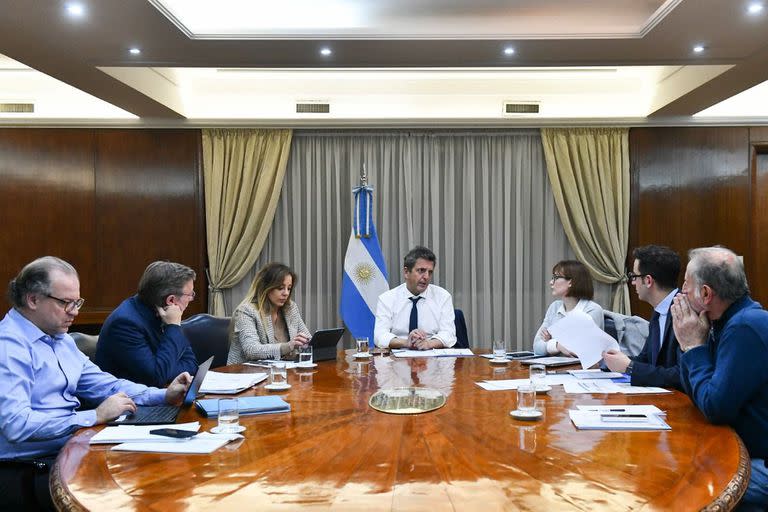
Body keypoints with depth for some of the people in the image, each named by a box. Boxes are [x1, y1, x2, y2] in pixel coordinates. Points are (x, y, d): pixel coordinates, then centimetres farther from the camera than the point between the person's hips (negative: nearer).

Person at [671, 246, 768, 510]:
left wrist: (694, 345, -13)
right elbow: (695, 391, 13)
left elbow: (715, 408, -22)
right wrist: (690, 342, -2)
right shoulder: (733, 321, 7)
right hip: (743, 449, 9)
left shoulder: (746, 327, -22)